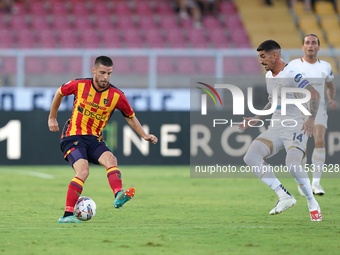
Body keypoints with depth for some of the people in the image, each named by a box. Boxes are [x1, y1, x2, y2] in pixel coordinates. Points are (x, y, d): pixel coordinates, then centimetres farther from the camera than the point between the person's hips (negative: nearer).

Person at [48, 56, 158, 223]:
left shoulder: (116, 96, -3)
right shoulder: (79, 85, -6)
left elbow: (130, 116, 14)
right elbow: (60, 93, 14)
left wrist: (144, 136, 6)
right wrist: (52, 118, 21)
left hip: (94, 140, 3)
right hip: (73, 137, -3)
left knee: (110, 159, -27)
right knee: (83, 171, -25)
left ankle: (119, 196, -49)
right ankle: (67, 215, -24)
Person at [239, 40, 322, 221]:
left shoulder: (292, 75, -13)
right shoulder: (269, 76, 14)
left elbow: (313, 94, -21)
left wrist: (311, 119, -33)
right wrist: (256, 120, 23)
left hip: (295, 127, -8)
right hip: (275, 128, 8)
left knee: (292, 164, -29)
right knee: (251, 157, -12)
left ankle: (312, 204, -6)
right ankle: (284, 197, -9)